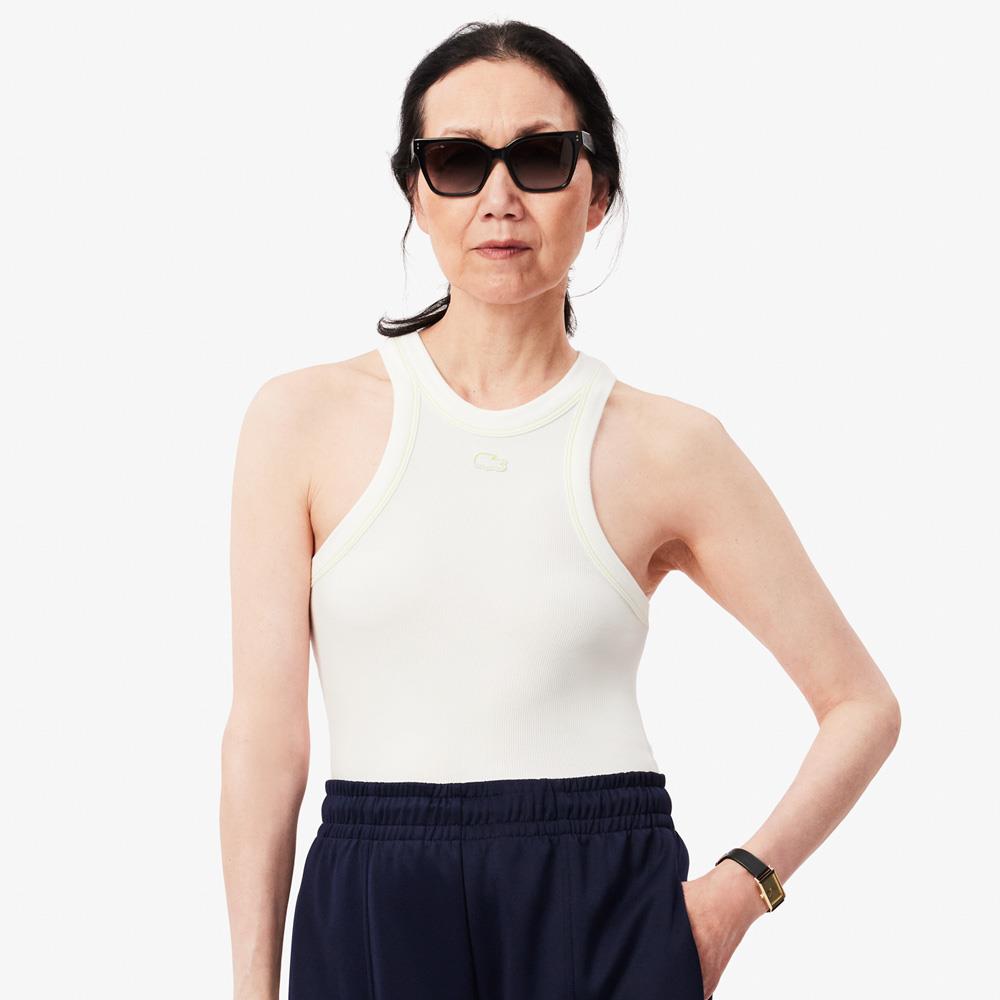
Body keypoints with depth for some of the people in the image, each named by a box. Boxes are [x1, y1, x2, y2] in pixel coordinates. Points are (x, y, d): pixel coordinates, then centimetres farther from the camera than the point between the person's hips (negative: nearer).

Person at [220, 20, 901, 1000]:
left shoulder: (668, 446, 0)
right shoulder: (305, 417, 1)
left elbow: (862, 704, 6)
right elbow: (266, 728, 1)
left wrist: (736, 889, -5)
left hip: (605, 919, 0)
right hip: (373, 916, 1)